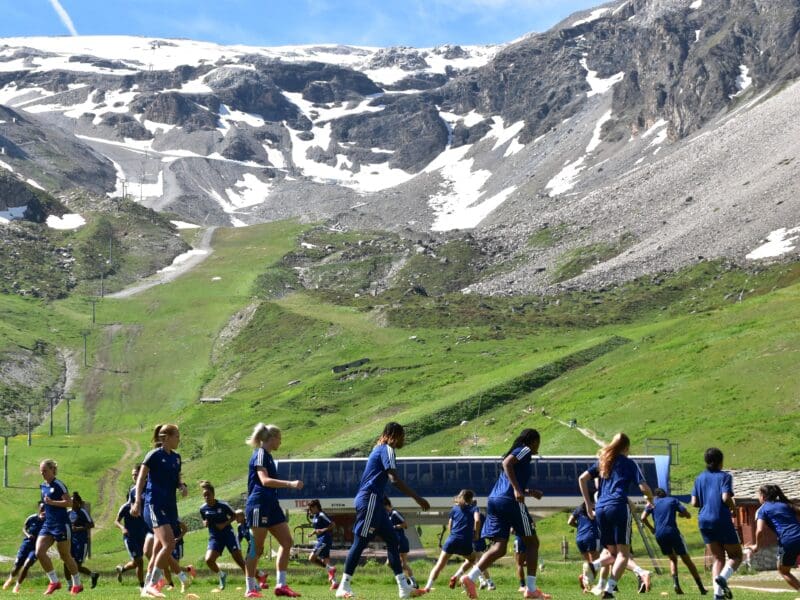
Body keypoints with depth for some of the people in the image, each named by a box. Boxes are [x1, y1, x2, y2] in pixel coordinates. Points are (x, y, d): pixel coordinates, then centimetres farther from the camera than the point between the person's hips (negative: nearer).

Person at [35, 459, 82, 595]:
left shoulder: (58, 485, -11)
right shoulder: (43, 486, 12)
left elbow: (70, 503, -18)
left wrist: (52, 502, -24)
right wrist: (44, 512, 16)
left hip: (61, 524, -7)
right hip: (47, 524, 7)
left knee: (65, 556, 2)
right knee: (39, 552, -10)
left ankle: (77, 584, 19)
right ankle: (54, 582, 0)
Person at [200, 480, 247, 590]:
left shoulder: (223, 505, -12)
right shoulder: (203, 509, -2)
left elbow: (234, 516, 0)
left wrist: (225, 524, -15)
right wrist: (205, 523, -8)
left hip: (228, 534, -3)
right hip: (215, 537, 3)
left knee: (239, 560, -8)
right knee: (208, 560, -17)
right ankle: (221, 575, 11)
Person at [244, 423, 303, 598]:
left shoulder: (268, 456, 18)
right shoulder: (260, 454, -11)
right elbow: (264, 480, -24)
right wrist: (290, 484, -32)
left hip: (271, 506, 10)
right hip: (259, 506, -10)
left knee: (287, 541, 3)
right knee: (257, 548, -5)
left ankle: (281, 585, 4)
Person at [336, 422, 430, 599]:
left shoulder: (380, 448, 21)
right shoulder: (387, 449, -10)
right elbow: (394, 479, -21)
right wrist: (417, 498, -20)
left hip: (373, 501, 11)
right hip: (369, 499, -11)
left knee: (392, 539, 8)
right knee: (360, 542, -9)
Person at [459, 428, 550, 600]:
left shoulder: (516, 452, 28)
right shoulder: (525, 450, 2)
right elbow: (507, 463, -18)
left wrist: (529, 492, 35)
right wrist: (517, 489, -24)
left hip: (495, 500, 8)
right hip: (510, 501, -8)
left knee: (499, 547, 2)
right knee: (532, 542, 4)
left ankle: (470, 577, -17)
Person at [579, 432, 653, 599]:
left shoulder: (602, 461, 21)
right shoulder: (629, 463, 8)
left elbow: (582, 478, 15)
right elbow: (644, 487, 0)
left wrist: (588, 504, 17)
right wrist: (650, 499, 22)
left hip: (600, 509, 5)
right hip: (619, 507, -5)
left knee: (611, 551, 17)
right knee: (623, 553, -2)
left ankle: (593, 566, -15)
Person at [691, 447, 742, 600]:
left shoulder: (699, 478, 11)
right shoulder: (725, 476, -3)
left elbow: (694, 502, 6)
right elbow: (726, 498, -17)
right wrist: (732, 507, 2)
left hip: (704, 521, 5)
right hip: (722, 520, -5)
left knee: (718, 558, 11)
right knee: (736, 556, 8)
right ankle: (723, 577, -20)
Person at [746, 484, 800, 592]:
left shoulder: (762, 510, 10)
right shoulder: (785, 504, 23)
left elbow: (760, 530, -5)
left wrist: (757, 546, 10)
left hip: (788, 542, -4)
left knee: (783, 571, 20)